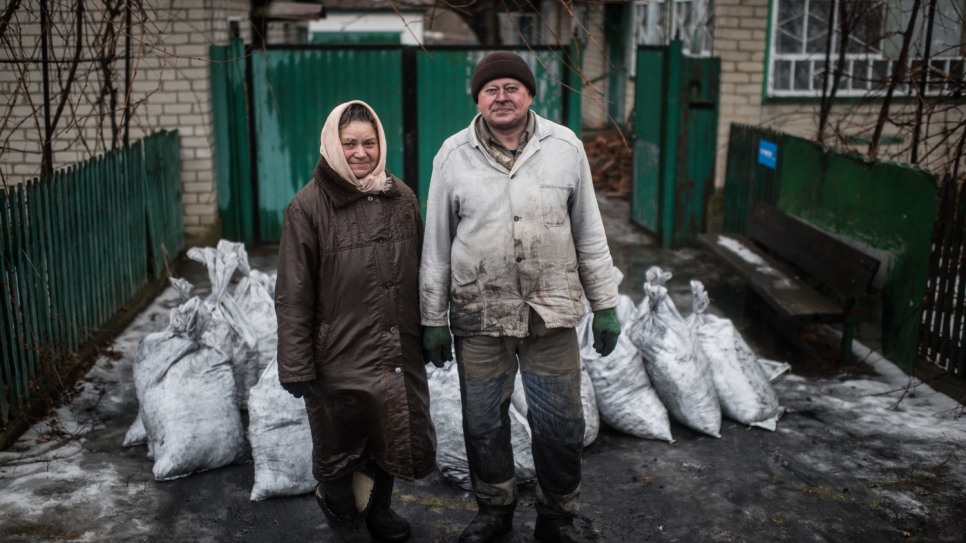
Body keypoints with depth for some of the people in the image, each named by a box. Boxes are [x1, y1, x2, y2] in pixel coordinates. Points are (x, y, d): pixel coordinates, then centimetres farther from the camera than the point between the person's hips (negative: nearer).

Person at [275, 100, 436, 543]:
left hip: (399, 353, 4)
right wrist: (296, 366, -10)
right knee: (341, 444, 13)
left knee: (402, 439, 15)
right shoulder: (308, 207, -9)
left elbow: (420, 274, 11)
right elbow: (293, 295, -9)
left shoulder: (402, 198, 4)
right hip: (340, 354, -4)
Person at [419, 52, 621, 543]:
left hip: (551, 313, 0)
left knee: (560, 424, 9)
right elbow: (436, 245, 3)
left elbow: (590, 234, 6)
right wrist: (433, 320, 3)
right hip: (478, 316, 0)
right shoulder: (453, 156, -2)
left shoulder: (565, 147, 0)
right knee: (483, 422, 14)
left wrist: (605, 305, 4)